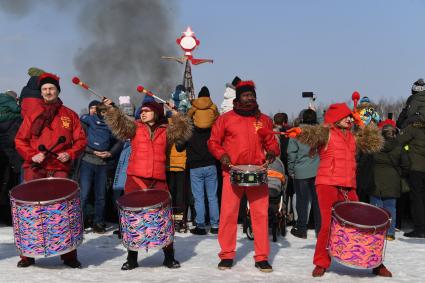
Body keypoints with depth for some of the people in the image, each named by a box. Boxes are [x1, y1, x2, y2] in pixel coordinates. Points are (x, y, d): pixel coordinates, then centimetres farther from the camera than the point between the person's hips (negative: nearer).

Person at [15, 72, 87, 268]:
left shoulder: (69, 115, 11)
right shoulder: (32, 115, 12)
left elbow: (81, 140, 9)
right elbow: (20, 140, 11)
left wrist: (70, 154, -8)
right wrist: (31, 155, -5)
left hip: (59, 168, -1)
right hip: (34, 168, 1)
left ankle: (69, 254, 2)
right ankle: (28, 254, 10)